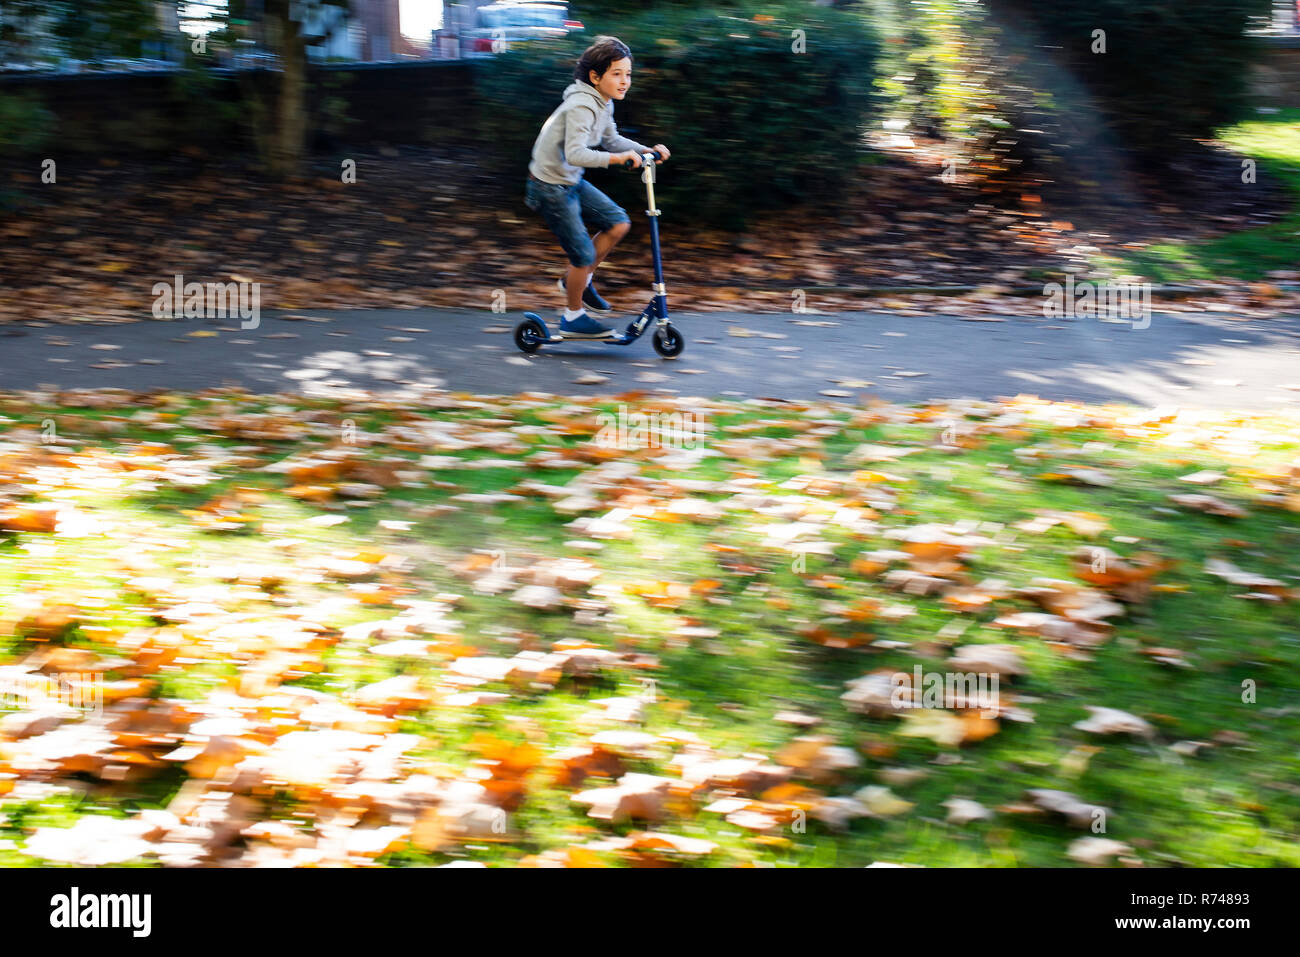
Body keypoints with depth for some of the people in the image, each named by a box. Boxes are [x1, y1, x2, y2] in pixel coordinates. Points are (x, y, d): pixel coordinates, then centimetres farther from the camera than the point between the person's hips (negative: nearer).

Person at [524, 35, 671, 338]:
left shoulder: (603, 103, 4)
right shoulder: (582, 106, -25)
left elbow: (612, 140, 19)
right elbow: (575, 154, -35)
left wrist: (647, 150, 5)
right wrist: (618, 158, -41)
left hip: (571, 182, 9)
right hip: (550, 187, -9)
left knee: (618, 223, 5)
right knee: (583, 254, -5)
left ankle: (576, 279, 20)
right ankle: (573, 317, 16)